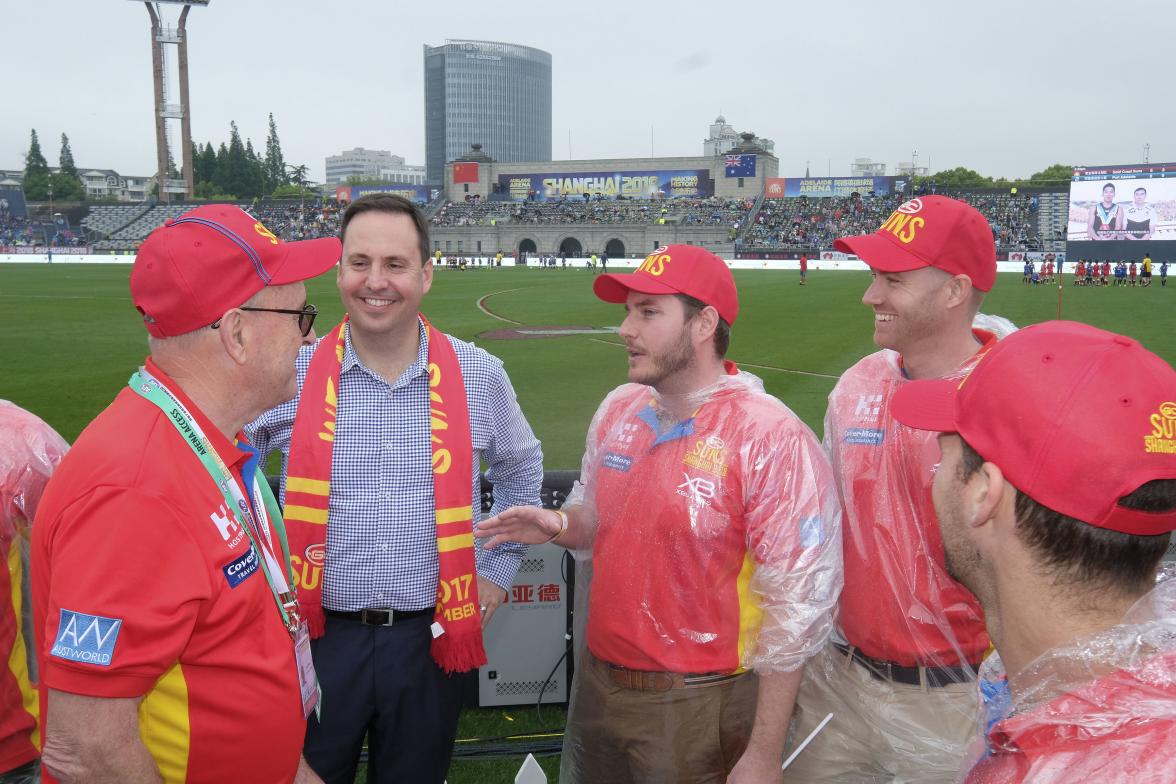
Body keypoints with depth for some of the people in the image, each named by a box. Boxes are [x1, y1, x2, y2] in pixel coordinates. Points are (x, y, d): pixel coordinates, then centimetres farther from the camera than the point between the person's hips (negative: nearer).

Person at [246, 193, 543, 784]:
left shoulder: (478, 375, -3)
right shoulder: (290, 376, -7)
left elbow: (521, 469, 15)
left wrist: (498, 570, 11)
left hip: (430, 640, 1)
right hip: (319, 637, -1)